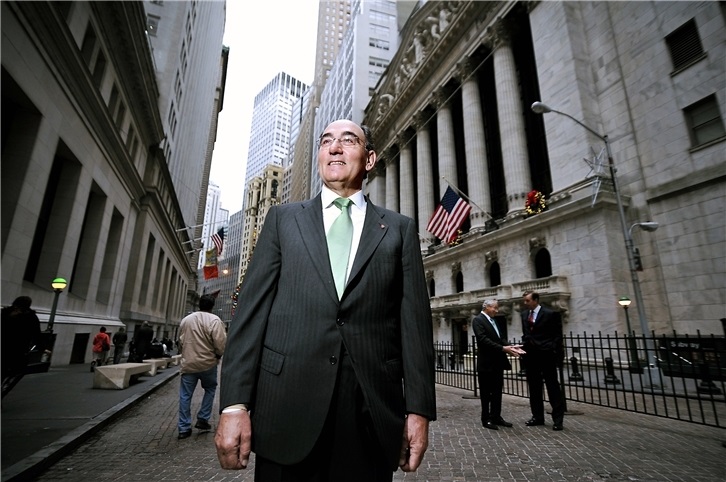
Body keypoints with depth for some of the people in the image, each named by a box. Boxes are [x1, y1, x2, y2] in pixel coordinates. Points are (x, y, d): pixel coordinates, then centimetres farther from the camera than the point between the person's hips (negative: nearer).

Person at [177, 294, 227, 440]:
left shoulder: (186, 319, 4)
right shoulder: (214, 320, -14)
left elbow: (180, 342, 15)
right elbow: (221, 343, -18)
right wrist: (218, 355, 2)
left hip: (188, 363, 4)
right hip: (207, 363, -4)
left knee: (185, 395, 11)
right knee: (210, 389, 19)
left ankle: (184, 428, 16)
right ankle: (202, 419, 18)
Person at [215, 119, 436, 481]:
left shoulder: (400, 229, 8)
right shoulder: (283, 218, 8)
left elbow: (414, 320, 2)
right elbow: (252, 309, 1)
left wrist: (419, 408, -2)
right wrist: (234, 403, -5)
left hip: (373, 411, 1)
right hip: (287, 406, 1)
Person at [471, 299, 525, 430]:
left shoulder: (493, 320, 14)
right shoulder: (478, 320, -13)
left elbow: (501, 338, 12)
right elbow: (483, 340, -23)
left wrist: (510, 346, -7)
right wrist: (503, 348, -27)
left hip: (497, 362, 8)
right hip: (486, 363, -8)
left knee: (497, 391, 15)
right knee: (486, 393, 4)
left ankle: (496, 417, 27)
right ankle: (486, 420, 15)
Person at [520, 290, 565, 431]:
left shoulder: (550, 314, -7)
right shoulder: (524, 314, 10)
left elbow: (557, 335, -5)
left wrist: (555, 354, -11)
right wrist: (524, 347, 6)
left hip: (546, 355, -6)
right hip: (530, 356, 6)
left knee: (553, 387, 2)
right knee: (534, 388, 12)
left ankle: (558, 419, 11)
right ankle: (537, 416, 22)